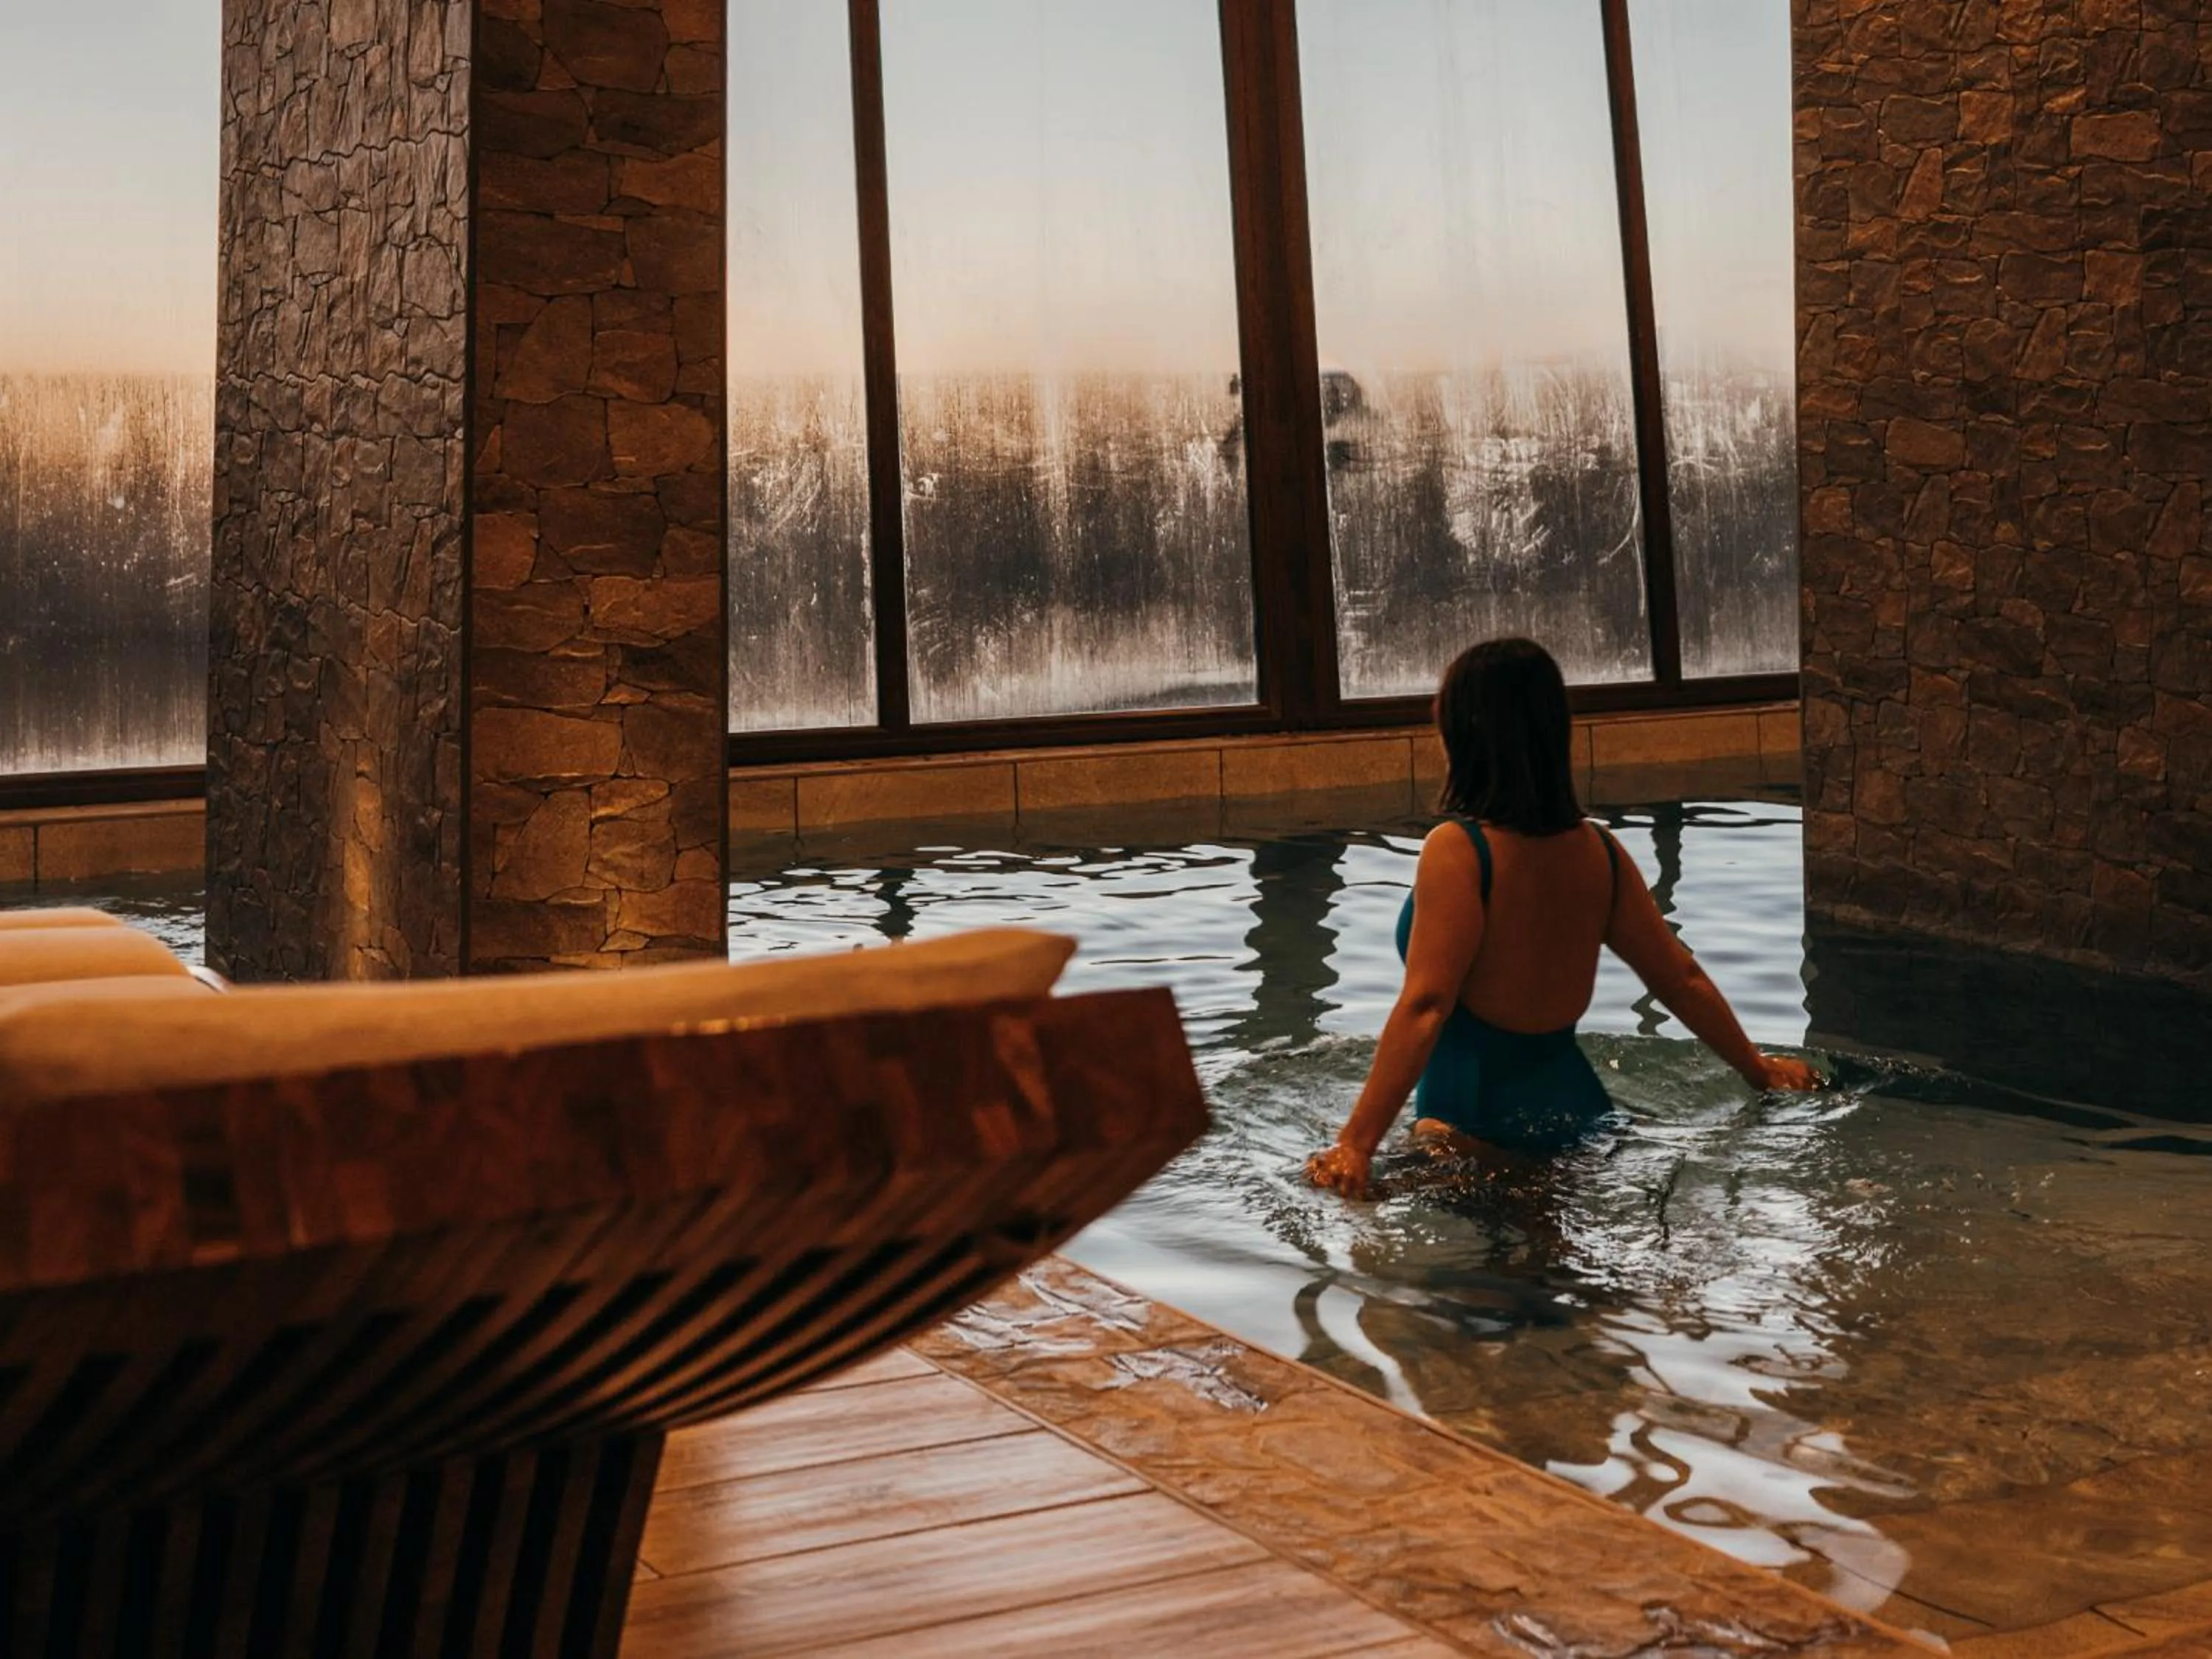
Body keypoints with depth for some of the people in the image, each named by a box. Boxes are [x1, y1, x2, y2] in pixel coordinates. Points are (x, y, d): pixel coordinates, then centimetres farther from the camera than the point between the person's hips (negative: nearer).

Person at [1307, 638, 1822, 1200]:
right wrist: (1759, 1070, 33)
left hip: (1476, 1128, -7)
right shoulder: (1599, 850, 7)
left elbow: (1424, 1006, -21)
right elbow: (1682, 978, 17)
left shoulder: (1457, 851, -13)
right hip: (1575, 1106, 7)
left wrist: (1356, 1144, -23)